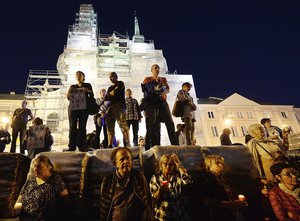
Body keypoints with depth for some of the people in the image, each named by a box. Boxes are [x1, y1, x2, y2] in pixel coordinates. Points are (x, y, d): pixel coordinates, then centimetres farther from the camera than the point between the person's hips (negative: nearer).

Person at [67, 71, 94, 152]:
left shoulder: (87, 85, 15)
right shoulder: (72, 86, 22)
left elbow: (92, 96, 9)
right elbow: (68, 98, 17)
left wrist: (88, 90, -10)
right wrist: (69, 91, -1)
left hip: (83, 108, -2)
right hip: (73, 108, 3)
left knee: (82, 127, -7)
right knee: (72, 127, -6)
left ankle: (82, 146, -7)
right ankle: (72, 146, -7)